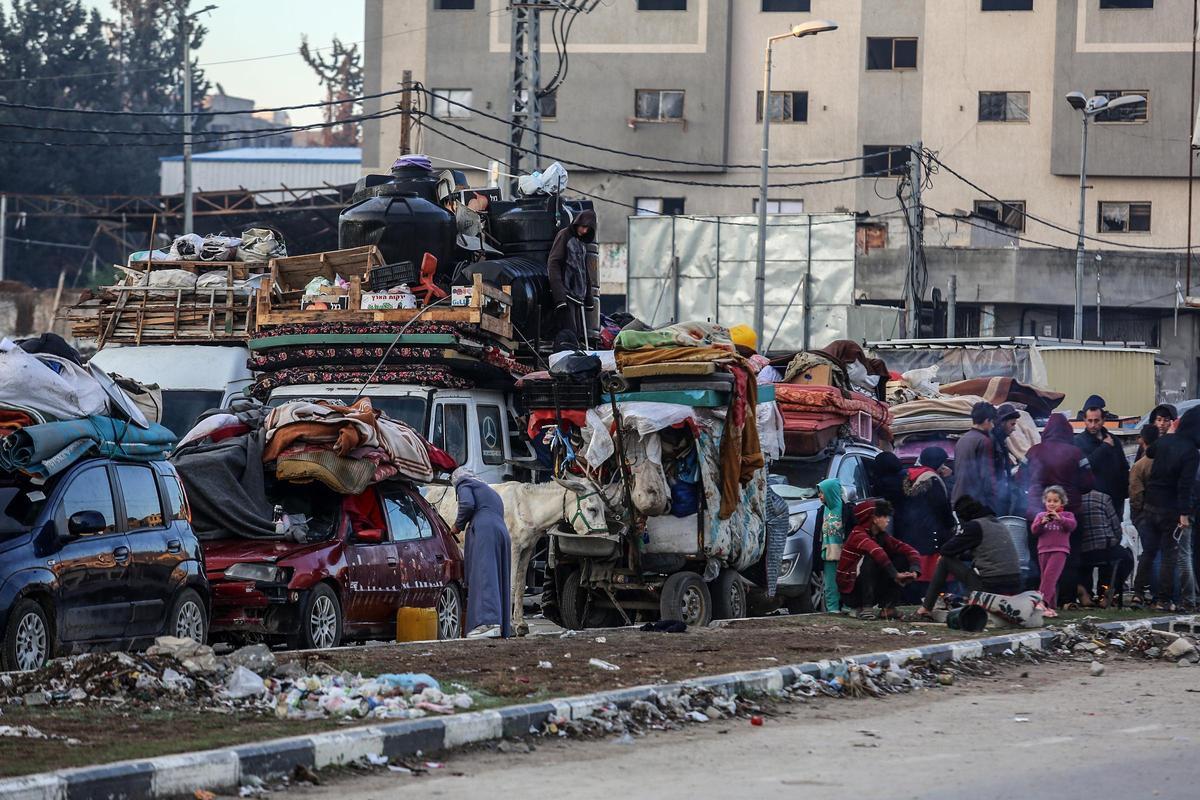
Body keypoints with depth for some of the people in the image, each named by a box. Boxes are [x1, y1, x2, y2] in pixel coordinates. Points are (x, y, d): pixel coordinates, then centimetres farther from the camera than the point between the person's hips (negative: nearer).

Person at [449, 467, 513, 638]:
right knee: (498, 577, 7)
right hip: (502, 531, 8)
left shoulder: (464, 484, 13)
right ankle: (504, 627, 2)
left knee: (483, 575, -18)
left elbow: (467, 504, -7)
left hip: (484, 531, -8)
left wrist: (458, 526, 7)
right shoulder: (490, 491, 37)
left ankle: (489, 622, -33)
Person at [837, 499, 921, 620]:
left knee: (902, 559, -2)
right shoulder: (859, 535, -16)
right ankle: (865, 608, -26)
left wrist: (914, 571, -20)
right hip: (850, 591, -7)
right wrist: (895, 574, -38)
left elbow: (911, 551, 0)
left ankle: (888, 607, -6)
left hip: (873, 591, 7)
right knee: (870, 558, -31)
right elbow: (876, 551, -37)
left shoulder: (882, 537, 6)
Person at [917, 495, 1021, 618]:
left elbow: (946, 550, 1)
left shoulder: (974, 526, -5)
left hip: (989, 587, -7)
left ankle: (926, 608, 12)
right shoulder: (1000, 524, 18)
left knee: (945, 561, 11)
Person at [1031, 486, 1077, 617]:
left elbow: (1072, 525, -10)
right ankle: (1051, 608, 8)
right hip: (1044, 550, 4)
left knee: (1050, 575, -21)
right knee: (1048, 579, 5)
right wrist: (1042, 522, -15)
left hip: (1060, 550, -4)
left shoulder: (1067, 515, 9)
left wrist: (1060, 519, -24)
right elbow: (1034, 530, 5)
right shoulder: (1041, 516, 16)